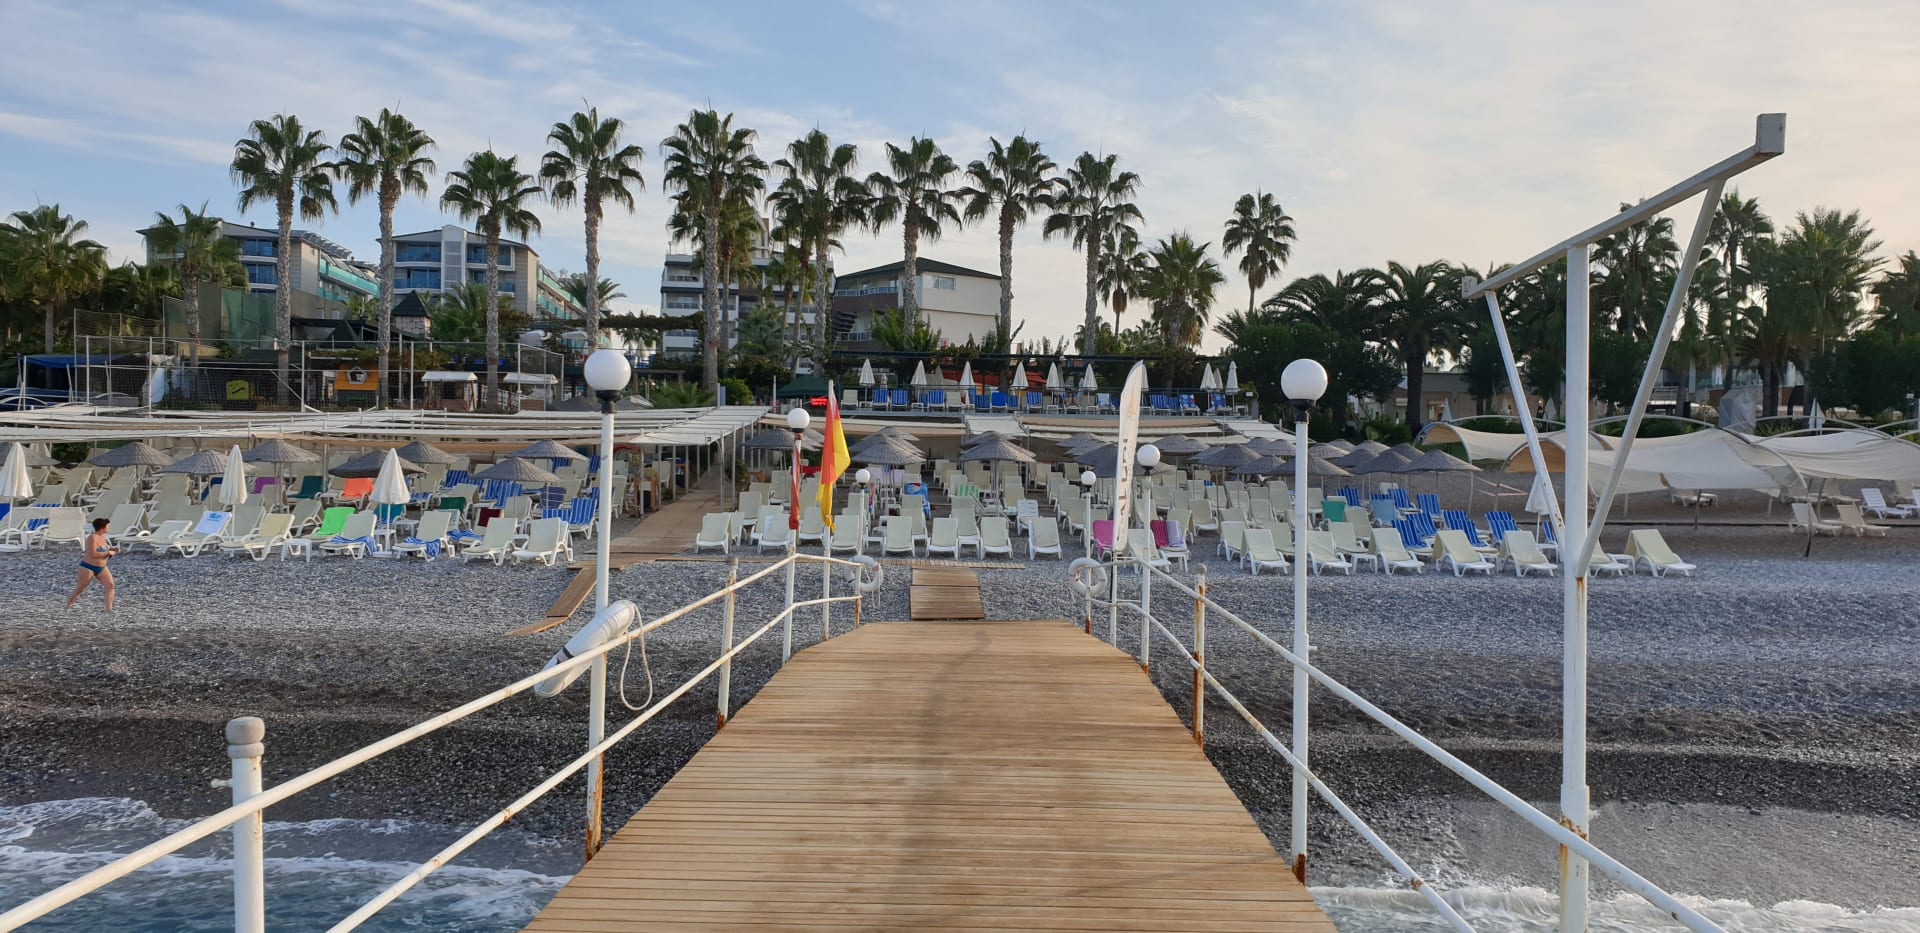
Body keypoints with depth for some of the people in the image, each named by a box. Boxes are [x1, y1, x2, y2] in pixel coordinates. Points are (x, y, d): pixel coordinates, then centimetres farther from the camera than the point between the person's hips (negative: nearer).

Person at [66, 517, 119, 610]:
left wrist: (112, 549, 6)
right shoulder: (93, 538, -18)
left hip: (101, 568, 8)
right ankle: (67, 606, 17)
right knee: (79, 589, 2)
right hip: (88, 567, -8)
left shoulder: (102, 537, 8)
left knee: (110, 585, -7)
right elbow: (93, 554, -26)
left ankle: (109, 608, -9)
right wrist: (108, 553, -21)